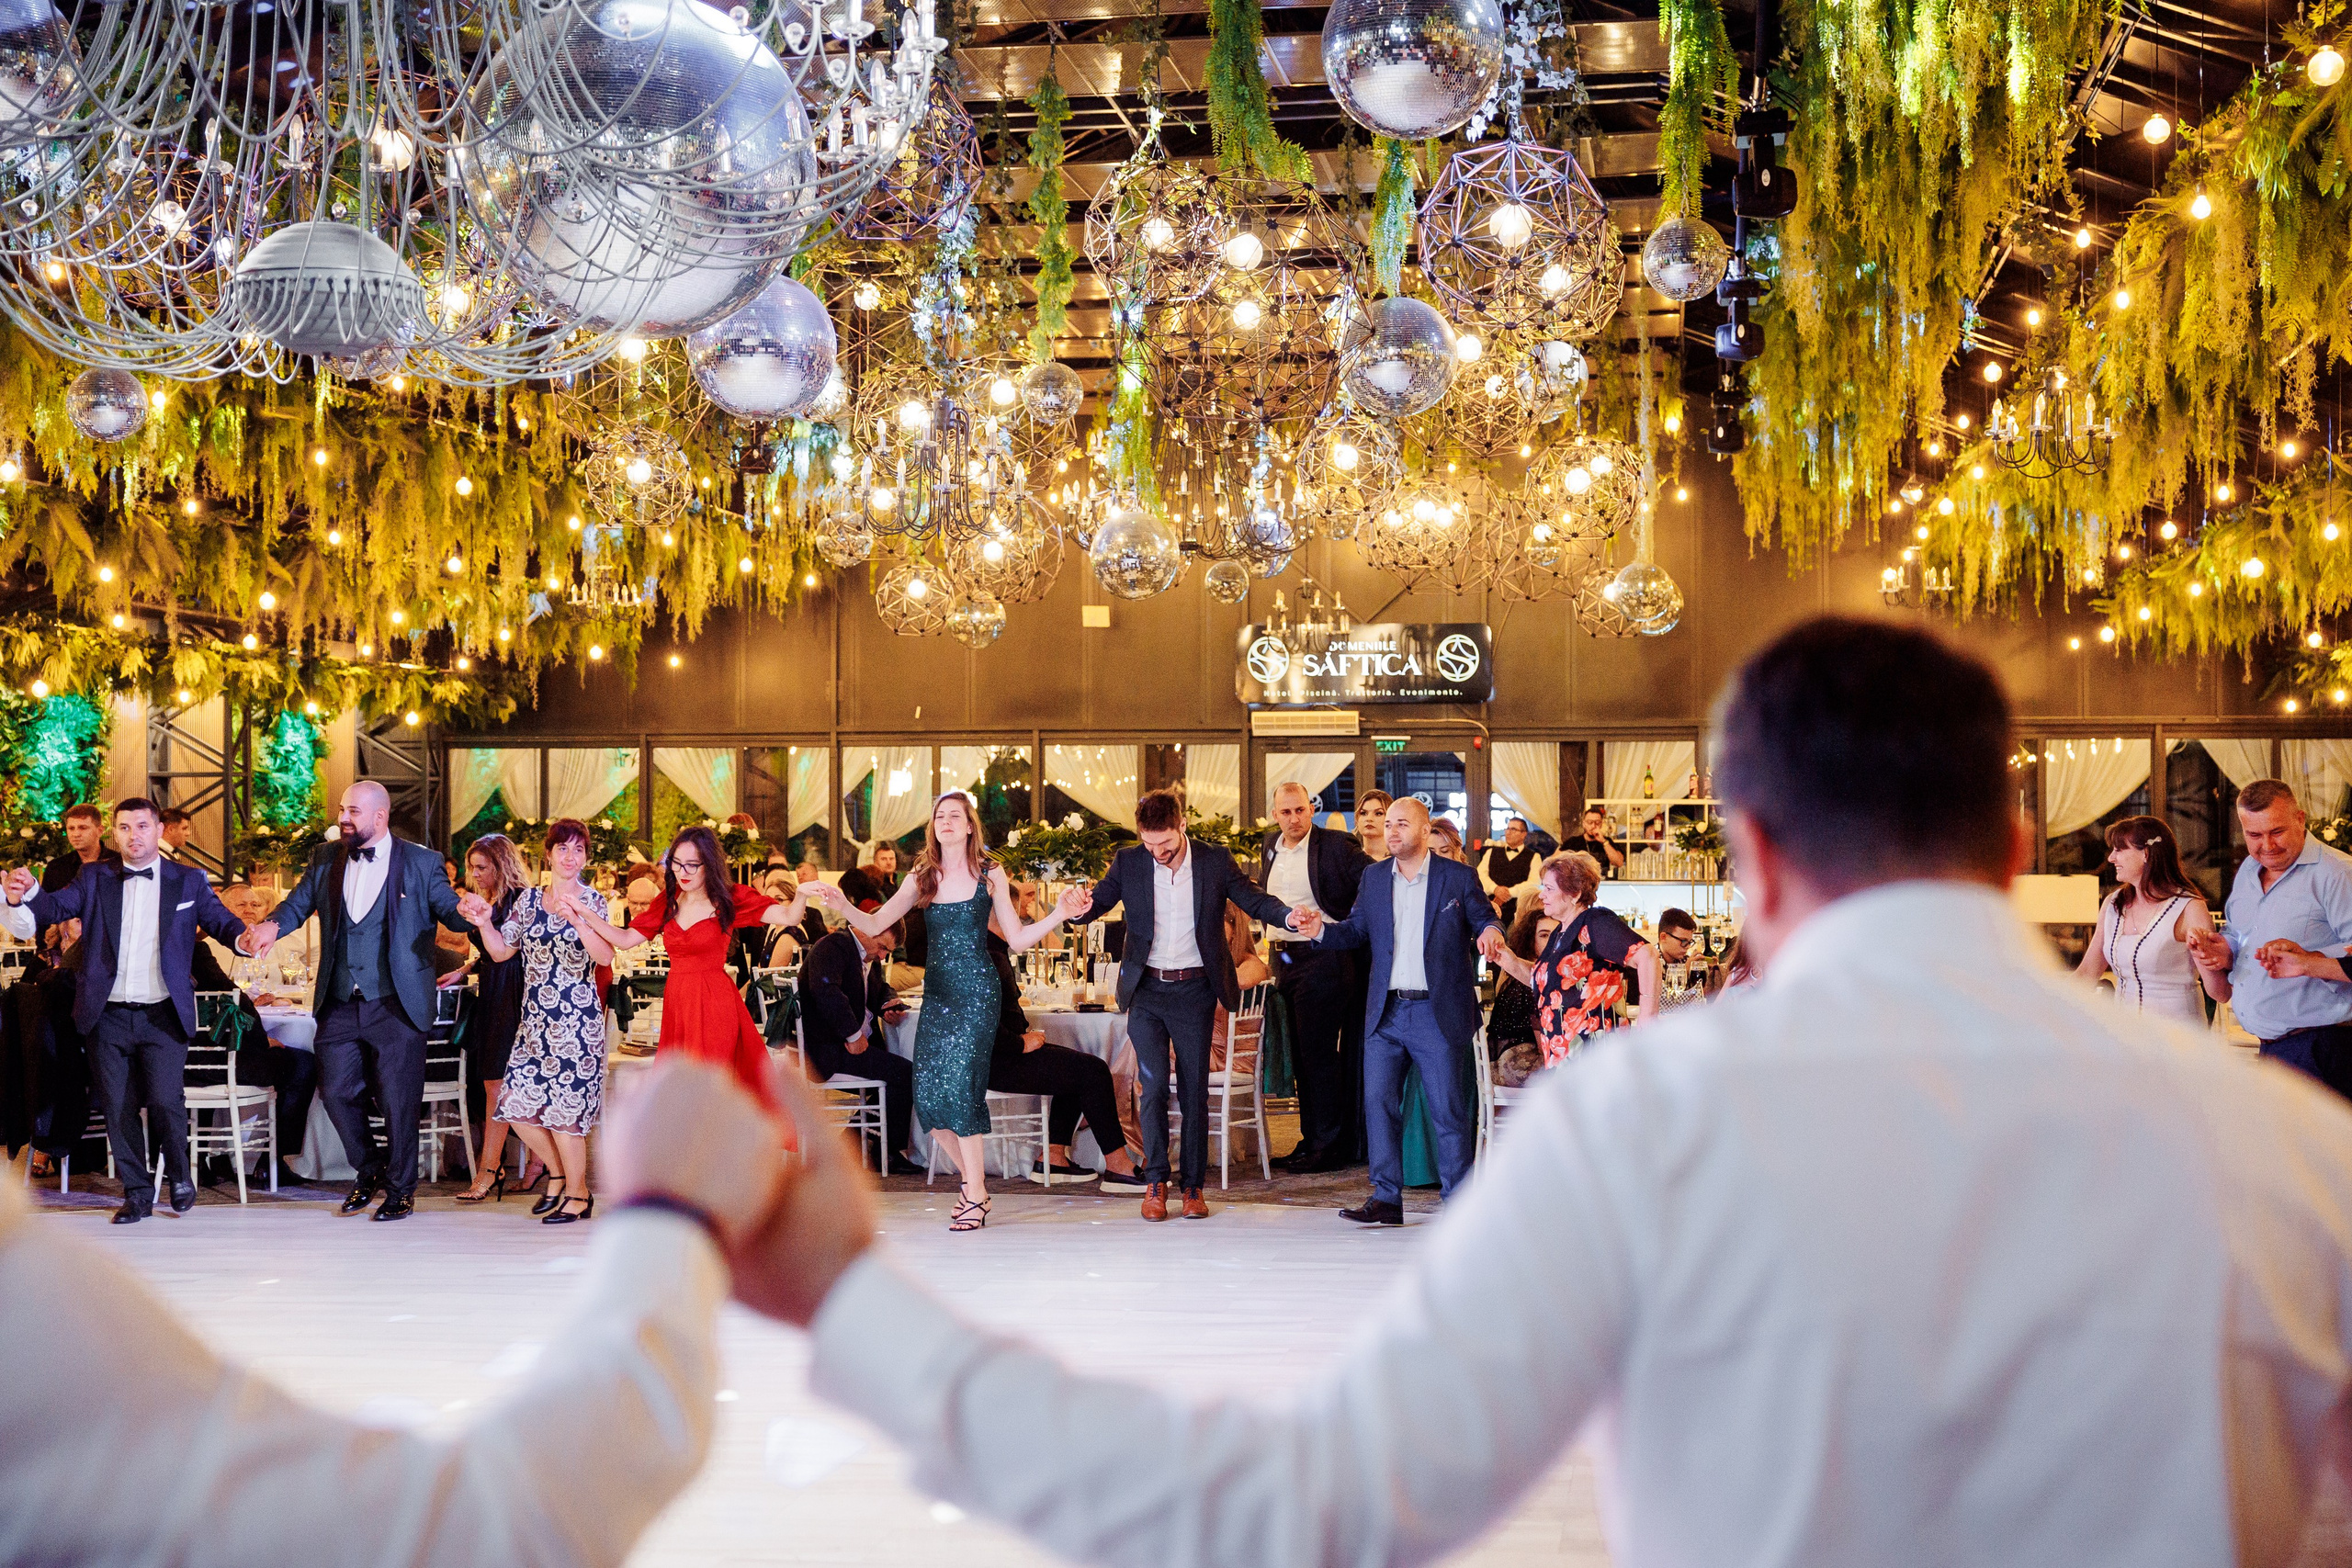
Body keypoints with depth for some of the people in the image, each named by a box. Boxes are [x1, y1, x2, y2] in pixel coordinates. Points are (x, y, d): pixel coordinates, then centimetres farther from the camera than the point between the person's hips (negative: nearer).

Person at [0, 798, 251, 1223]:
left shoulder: (188, 881, 5)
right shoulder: (95, 878, 8)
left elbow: (220, 920, 2)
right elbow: (54, 906, -3)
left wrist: (243, 934, -21)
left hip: (163, 1016, -2)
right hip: (108, 1016, 2)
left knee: (166, 1101, -12)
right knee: (117, 1108, 6)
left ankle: (179, 1173, 16)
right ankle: (137, 1193, 21)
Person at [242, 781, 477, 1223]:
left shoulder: (421, 863, -3)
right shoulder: (327, 859, 9)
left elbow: (449, 910, -5)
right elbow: (298, 904, 7)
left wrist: (466, 912, -28)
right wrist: (273, 924, -15)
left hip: (396, 1005, -4)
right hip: (340, 1005, 4)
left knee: (399, 1101, 0)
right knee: (336, 1092, 8)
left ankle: (400, 1188, 18)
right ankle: (369, 1171, 31)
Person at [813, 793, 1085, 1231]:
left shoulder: (990, 875, 1)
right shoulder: (922, 878, 9)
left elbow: (1018, 939, 2)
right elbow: (874, 925, 3)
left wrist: (1060, 914, -12)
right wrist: (843, 907, -16)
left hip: (977, 989, -4)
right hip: (936, 992, 4)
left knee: (960, 1087, -14)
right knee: (927, 1094, -1)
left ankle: (975, 1196, -4)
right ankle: (971, 1177, 20)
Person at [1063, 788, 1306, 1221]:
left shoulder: (1215, 861, -3)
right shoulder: (1128, 862, -1)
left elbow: (1253, 899, 2)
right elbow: (1098, 901, 5)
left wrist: (1287, 915, -17)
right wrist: (1080, 909, -19)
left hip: (1195, 990, 0)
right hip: (1146, 990, 0)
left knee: (1194, 1089, 3)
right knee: (1153, 1085, -8)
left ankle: (1193, 1185, 13)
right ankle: (1155, 1181, 6)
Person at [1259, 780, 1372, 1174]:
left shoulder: (1335, 846, -9)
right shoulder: (1271, 846, 12)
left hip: (1321, 959, -7)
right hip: (1284, 960, 7)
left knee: (1318, 1053, -5)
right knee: (1299, 1056, 12)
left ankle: (1330, 1146, 2)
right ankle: (1310, 1140, 20)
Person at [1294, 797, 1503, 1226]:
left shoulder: (1459, 877, 0)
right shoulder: (1374, 878, 11)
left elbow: (1484, 920, 1)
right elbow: (1357, 930, 11)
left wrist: (1490, 931, -22)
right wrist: (1322, 930, -7)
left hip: (1439, 1013, -4)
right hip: (1385, 1013, 4)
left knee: (1449, 1110, 0)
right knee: (1378, 1104, 4)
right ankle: (1386, 1198, 13)